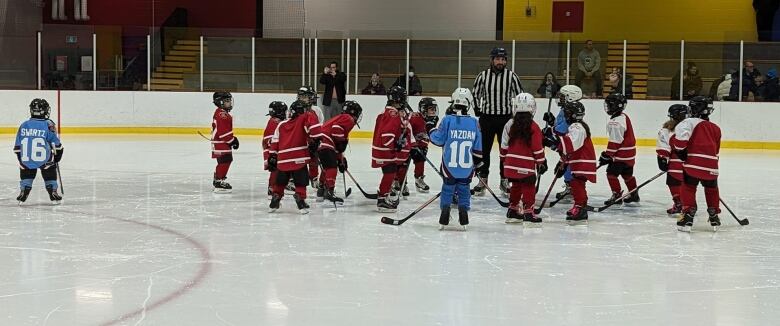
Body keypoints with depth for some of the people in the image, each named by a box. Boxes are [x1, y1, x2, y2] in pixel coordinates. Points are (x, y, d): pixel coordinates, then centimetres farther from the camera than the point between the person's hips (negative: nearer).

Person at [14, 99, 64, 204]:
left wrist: (21, 159, 23)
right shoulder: (48, 125, -5)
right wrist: (57, 156, 13)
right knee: (50, 175, 16)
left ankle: (23, 192, 16)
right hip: (44, 159, -3)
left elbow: (17, 146, 12)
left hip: (26, 159, 3)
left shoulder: (24, 125, 7)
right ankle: (53, 193, 16)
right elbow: (56, 144, -3)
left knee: (26, 175, 22)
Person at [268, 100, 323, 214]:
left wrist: (273, 157, 19)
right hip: (298, 159, -5)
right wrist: (315, 139, -12)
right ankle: (301, 203, -6)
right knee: (301, 182, 2)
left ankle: (274, 204, 24)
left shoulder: (281, 124, 17)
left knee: (280, 182, 19)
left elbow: (275, 143, 15)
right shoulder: (304, 119, 2)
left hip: (282, 159, 5)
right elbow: (313, 123, -18)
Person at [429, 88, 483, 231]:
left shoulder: (447, 120, -9)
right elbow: (478, 147, 3)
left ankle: (444, 220, 8)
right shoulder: (474, 122, -2)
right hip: (467, 166, 1)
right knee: (464, 189, 11)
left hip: (449, 165, -1)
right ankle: (463, 221, 9)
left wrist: (433, 131, 16)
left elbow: (439, 139, -4)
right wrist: (478, 162, 16)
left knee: (447, 188, 9)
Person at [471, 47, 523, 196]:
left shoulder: (511, 76, -3)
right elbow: (476, 95, 9)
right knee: (484, 149, 4)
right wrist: (478, 113, 3)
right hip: (487, 118, 0)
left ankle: (504, 180, 16)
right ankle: (483, 180, 13)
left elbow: (519, 96, 5)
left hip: (506, 118, 0)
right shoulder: (483, 76, -1)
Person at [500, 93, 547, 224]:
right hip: (527, 165, -6)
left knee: (516, 186, 18)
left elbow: (504, 146, 9)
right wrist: (542, 162, 2)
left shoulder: (509, 125, 3)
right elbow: (537, 148, -9)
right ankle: (528, 212, -3)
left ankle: (512, 211, 24)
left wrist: (505, 159, 22)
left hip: (511, 164, 6)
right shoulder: (533, 127, -11)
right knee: (528, 187, 0)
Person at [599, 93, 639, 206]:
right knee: (627, 174, 20)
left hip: (622, 154, -10)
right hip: (629, 153, 10)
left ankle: (617, 195, -1)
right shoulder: (624, 117, 10)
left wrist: (607, 155, -17)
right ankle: (634, 194, 30)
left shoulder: (616, 121, -23)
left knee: (611, 173, -4)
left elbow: (615, 141, -24)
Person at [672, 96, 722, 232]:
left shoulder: (691, 122, 0)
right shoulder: (715, 128, 20)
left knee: (688, 189, 5)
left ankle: (687, 216, -5)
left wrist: (679, 149, -8)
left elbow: (681, 133, -20)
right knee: (712, 190, 23)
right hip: (711, 167, 5)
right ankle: (714, 218, 30)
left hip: (693, 164, -5)